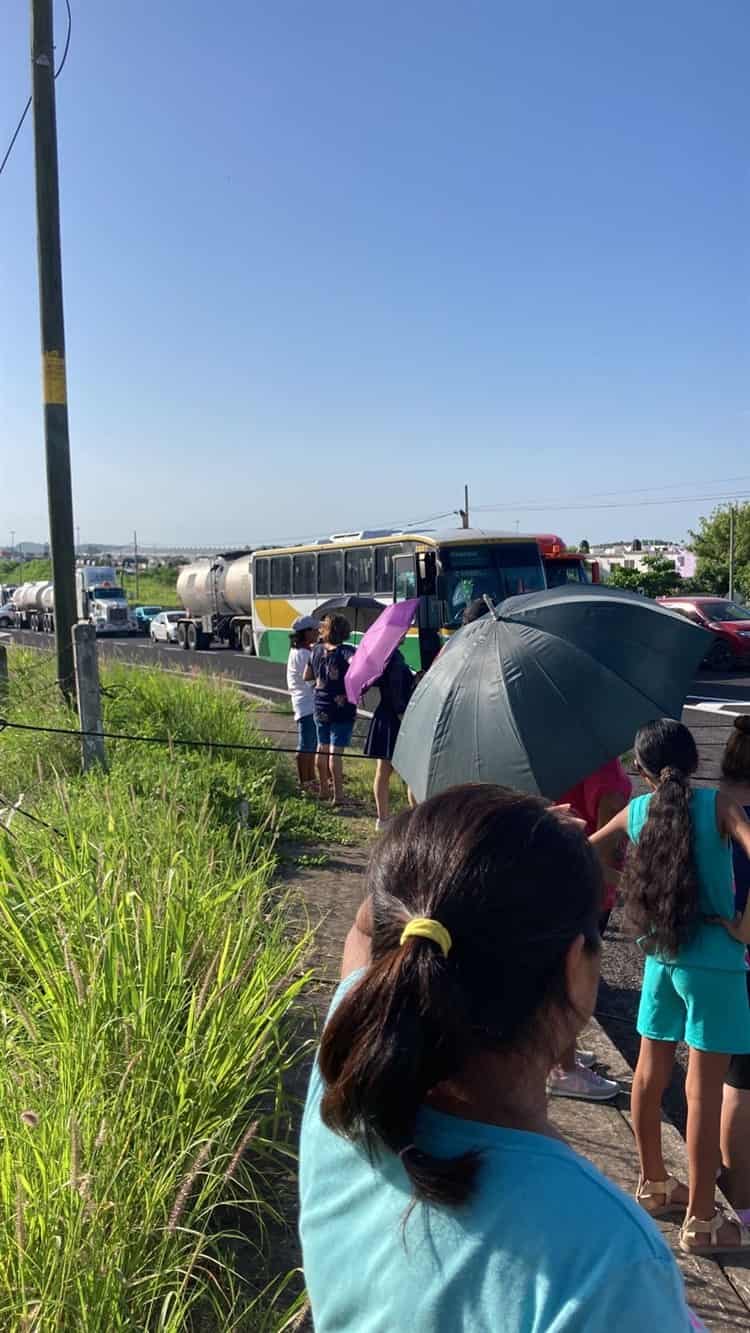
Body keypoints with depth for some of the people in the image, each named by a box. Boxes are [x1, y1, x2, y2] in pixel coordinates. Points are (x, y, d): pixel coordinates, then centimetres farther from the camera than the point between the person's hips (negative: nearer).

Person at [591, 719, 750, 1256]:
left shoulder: (636, 811, 2)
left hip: (659, 955, 5)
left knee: (651, 1071, 18)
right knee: (704, 1090, 3)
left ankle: (653, 1183, 36)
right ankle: (701, 1221, 15)